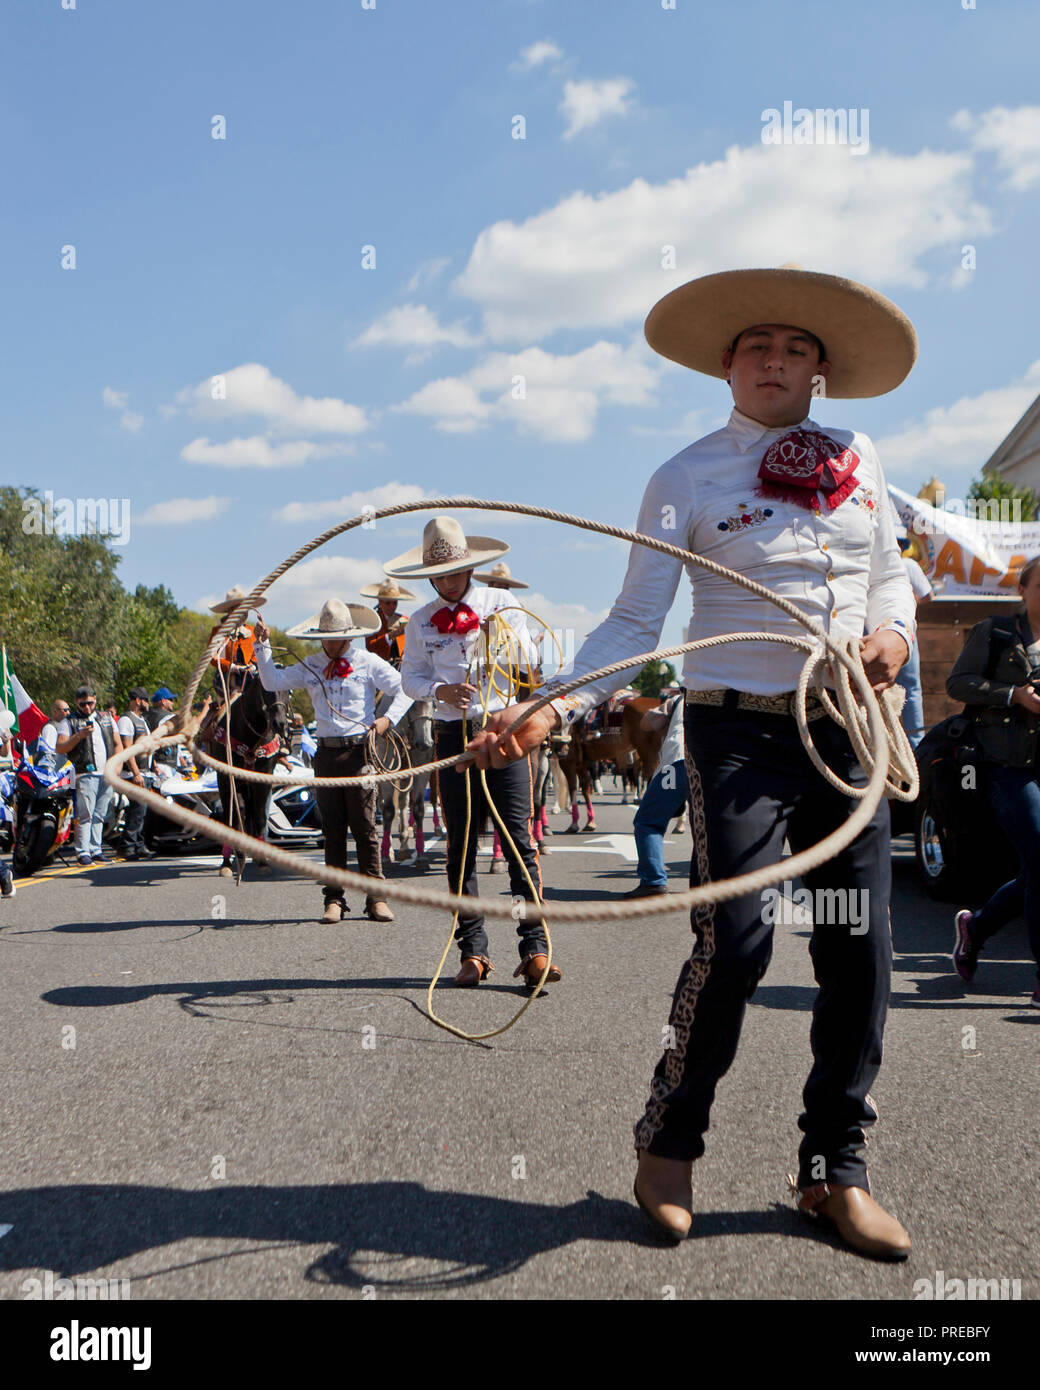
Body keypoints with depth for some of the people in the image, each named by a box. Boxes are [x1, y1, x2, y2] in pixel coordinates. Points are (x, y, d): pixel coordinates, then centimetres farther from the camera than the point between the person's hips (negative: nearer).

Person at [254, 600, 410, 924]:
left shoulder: (369, 663, 4)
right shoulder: (311, 668, 13)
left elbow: (404, 689, 6)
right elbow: (272, 682, 12)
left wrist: (388, 718, -8)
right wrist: (263, 644, 5)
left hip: (359, 751, -3)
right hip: (326, 753, 3)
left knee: (364, 827, -4)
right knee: (332, 830, 5)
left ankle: (376, 897, 2)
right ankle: (334, 900, 10)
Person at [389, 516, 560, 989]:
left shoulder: (499, 602, 6)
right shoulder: (422, 621, 11)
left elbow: (528, 660, 2)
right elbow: (410, 675, 8)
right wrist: (439, 691, -12)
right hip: (453, 733, 2)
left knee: (518, 838, -8)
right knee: (461, 844, 3)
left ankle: (535, 948, -7)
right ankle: (472, 950, 9)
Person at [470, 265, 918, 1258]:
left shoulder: (857, 463, 11)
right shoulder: (688, 476, -1)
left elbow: (892, 574, 22)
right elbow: (633, 623, -6)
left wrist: (893, 629, -2)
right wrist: (552, 708, -20)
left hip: (847, 728, 5)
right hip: (739, 728, -4)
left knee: (860, 948, 3)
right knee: (733, 939, -11)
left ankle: (836, 1169, 20)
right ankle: (668, 1147, 13)